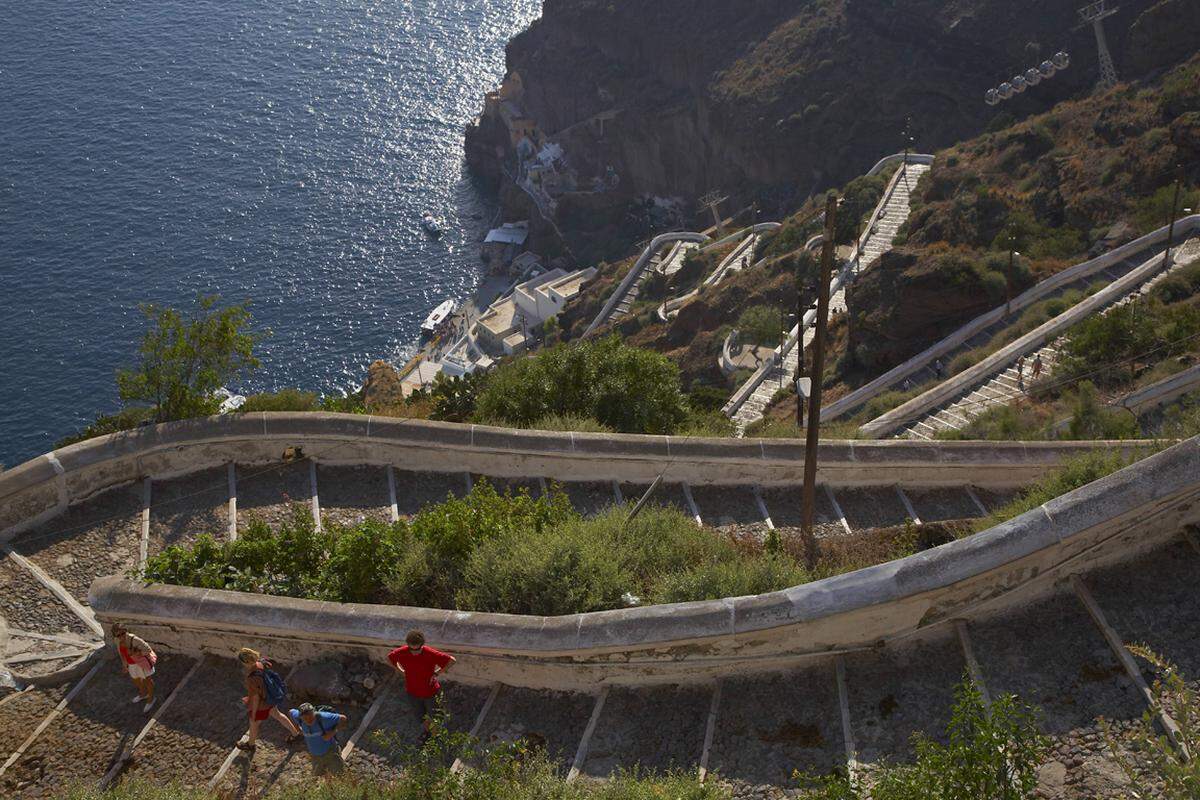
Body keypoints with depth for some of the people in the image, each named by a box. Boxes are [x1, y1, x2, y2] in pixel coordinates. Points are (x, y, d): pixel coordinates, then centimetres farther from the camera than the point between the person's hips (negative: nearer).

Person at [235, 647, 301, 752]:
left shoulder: (252, 679, -41)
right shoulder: (260, 664, -20)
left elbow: (255, 698, -29)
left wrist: (253, 714, -12)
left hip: (260, 706, -7)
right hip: (269, 698, 7)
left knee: (253, 725, 25)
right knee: (277, 715, 32)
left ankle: (250, 744, 55)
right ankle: (295, 733, 51)